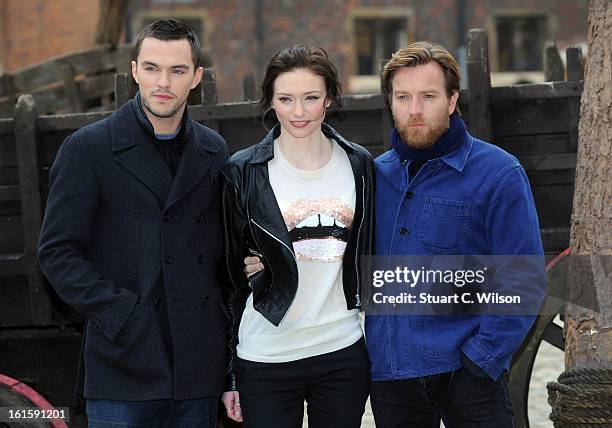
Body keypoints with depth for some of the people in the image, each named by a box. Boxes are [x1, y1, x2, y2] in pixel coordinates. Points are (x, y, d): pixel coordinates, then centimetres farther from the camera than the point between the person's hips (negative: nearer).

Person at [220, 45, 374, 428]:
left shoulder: (359, 166, 5)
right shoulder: (243, 173, -3)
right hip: (266, 359, -2)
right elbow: (229, 274, 0)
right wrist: (229, 373, -1)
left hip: (344, 353, 3)